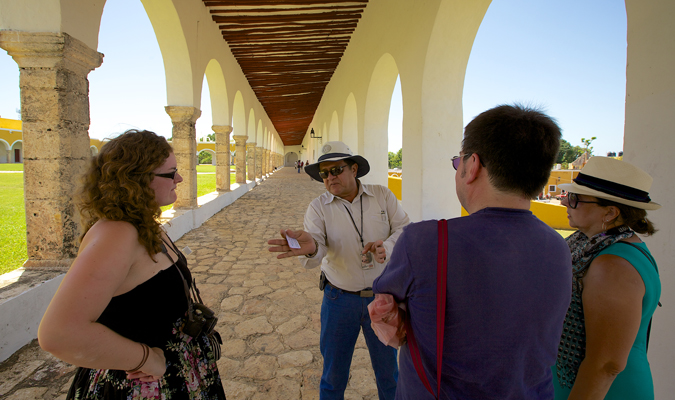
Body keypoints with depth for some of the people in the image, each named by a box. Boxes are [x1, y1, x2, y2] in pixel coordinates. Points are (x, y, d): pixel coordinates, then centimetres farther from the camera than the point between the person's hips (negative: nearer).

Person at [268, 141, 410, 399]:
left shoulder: (382, 196, -3)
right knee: (333, 372, 15)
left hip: (382, 297, 1)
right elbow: (316, 244, -19)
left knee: (388, 371, 18)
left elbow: (404, 229, -4)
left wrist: (387, 247, -25)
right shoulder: (318, 207, -6)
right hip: (339, 298, 0)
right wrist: (310, 247, -44)